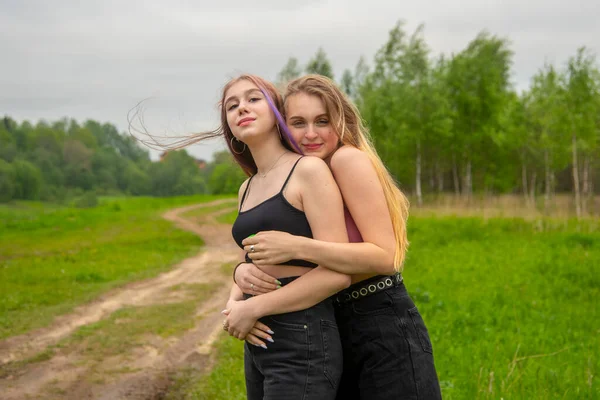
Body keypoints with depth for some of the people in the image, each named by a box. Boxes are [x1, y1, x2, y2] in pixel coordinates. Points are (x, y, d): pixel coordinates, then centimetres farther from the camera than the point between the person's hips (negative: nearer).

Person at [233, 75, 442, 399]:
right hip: (336, 331, 8)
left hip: (386, 332, -8)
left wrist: (297, 247, -27)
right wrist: (243, 271, -14)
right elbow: (263, 254, 10)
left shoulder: (349, 159, -14)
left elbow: (386, 257, -20)